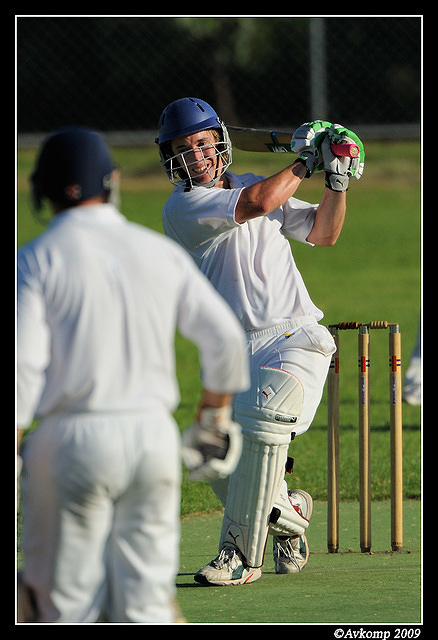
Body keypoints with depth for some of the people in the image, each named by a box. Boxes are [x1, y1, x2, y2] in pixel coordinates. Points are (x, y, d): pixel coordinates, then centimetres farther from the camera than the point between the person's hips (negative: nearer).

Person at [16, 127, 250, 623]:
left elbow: (22, 367, -12)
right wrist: (214, 415, 23)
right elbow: (225, 339, 9)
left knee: (67, 605, 3)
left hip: (72, 438, -3)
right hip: (153, 433, 3)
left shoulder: (37, 258, -3)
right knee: (147, 602, 6)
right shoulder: (161, 251, 8)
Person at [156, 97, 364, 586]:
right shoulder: (181, 207, -4)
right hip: (233, 353, 0)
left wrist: (337, 182, 1)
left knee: (261, 417, -27)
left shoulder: (255, 184, 13)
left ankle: (240, 554, -21)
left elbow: (323, 233, 16)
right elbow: (258, 203, -17)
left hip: (294, 337, 0)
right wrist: (305, 162, -4)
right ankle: (290, 512, 25)